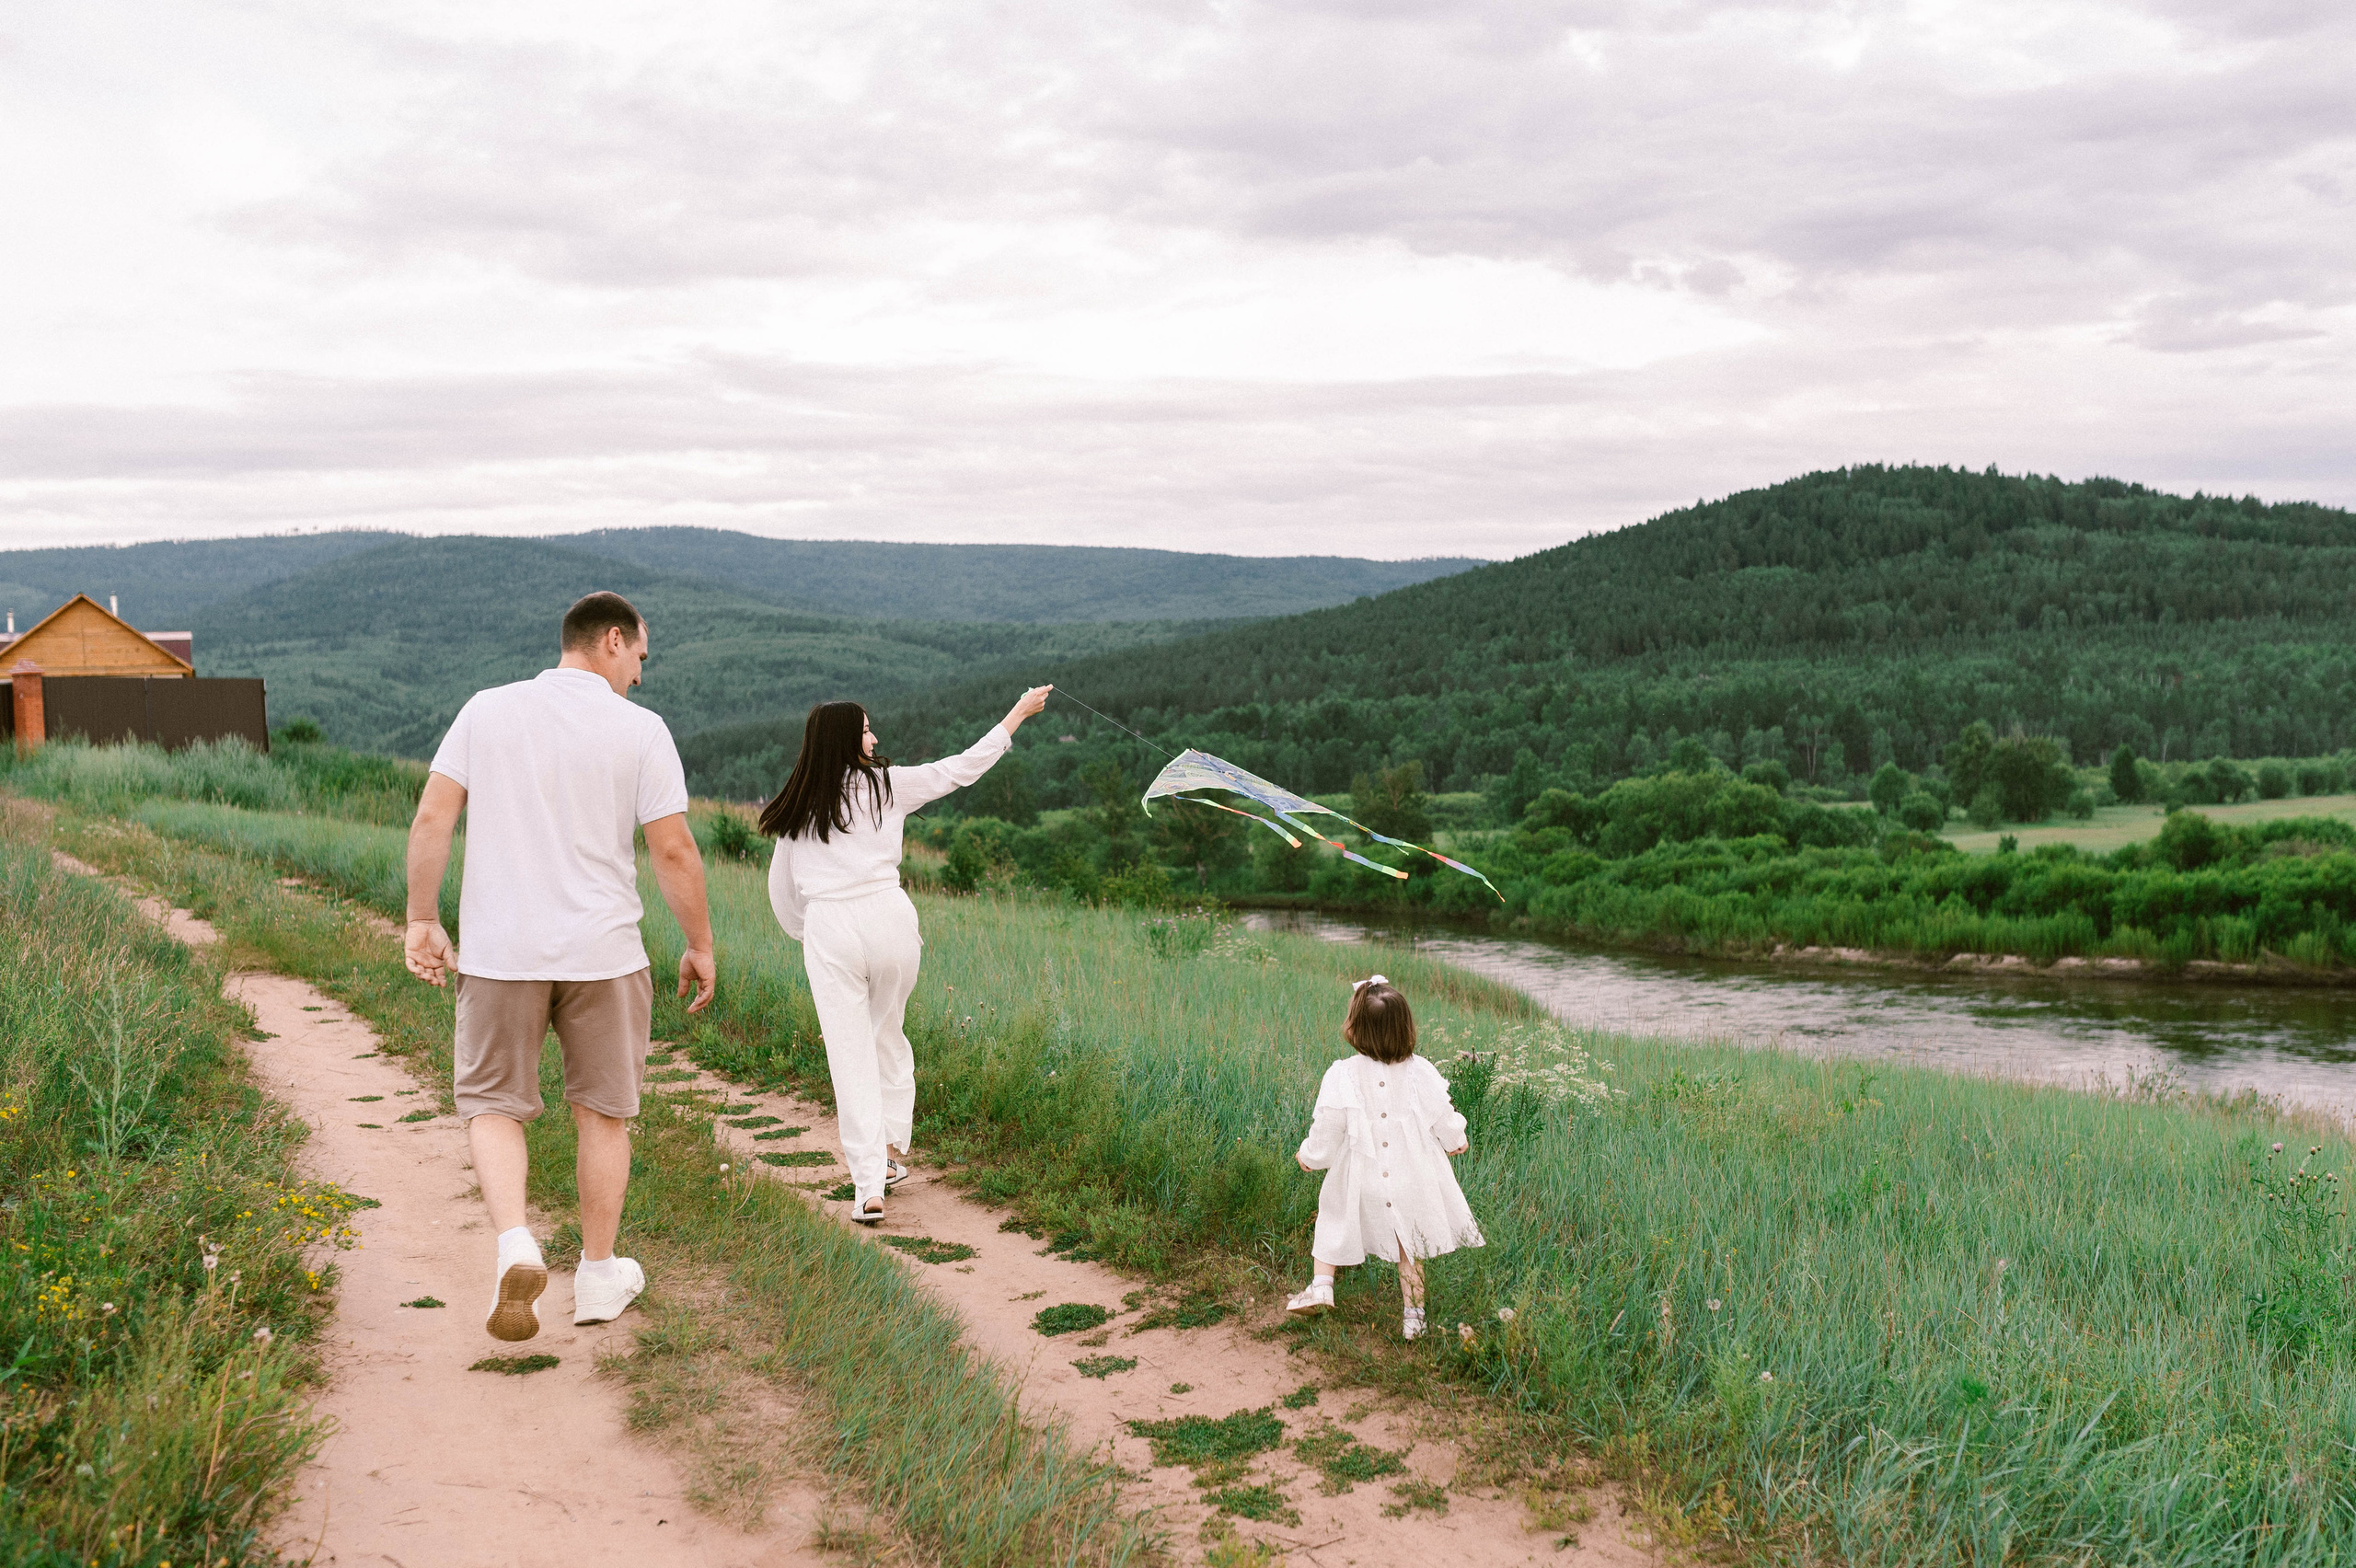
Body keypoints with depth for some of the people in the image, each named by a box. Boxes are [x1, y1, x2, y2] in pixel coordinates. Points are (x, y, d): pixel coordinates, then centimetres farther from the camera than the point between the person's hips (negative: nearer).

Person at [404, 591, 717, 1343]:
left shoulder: (486, 710, 4)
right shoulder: (640, 729, -4)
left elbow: (432, 818, -1)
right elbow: (674, 851, -5)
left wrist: (422, 920, 7)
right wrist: (700, 946, 5)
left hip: (499, 950, 1)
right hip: (602, 951, -1)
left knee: (492, 1104, 12)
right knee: (603, 1112, 13)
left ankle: (514, 1244, -11)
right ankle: (599, 1274, 22)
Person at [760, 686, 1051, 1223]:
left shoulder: (797, 808, 9)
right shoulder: (886, 785, 3)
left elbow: (781, 888, 15)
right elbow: (962, 767, 10)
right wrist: (1020, 711, 19)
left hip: (828, 928, 0)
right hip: (888, 917, 0)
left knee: (850, 1054, 1)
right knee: (888, 1035, 22)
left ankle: (869, 1187, -2)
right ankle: (889, 1150, 26)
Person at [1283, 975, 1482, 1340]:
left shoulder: (1341, 1076, -17)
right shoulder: (1421, 1072, -10)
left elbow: (1326, 1131, -11)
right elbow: (1444, 1118, 1)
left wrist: (1309, 1156, 9)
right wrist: (1455, 1142, 23)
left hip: (1360, 1183, -2)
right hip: (1413, 1181, 2)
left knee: (1333, 1219, 24)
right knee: (1409, 1245, 18)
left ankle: (1322, 1285, 14)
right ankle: (1413, 1315, 24)